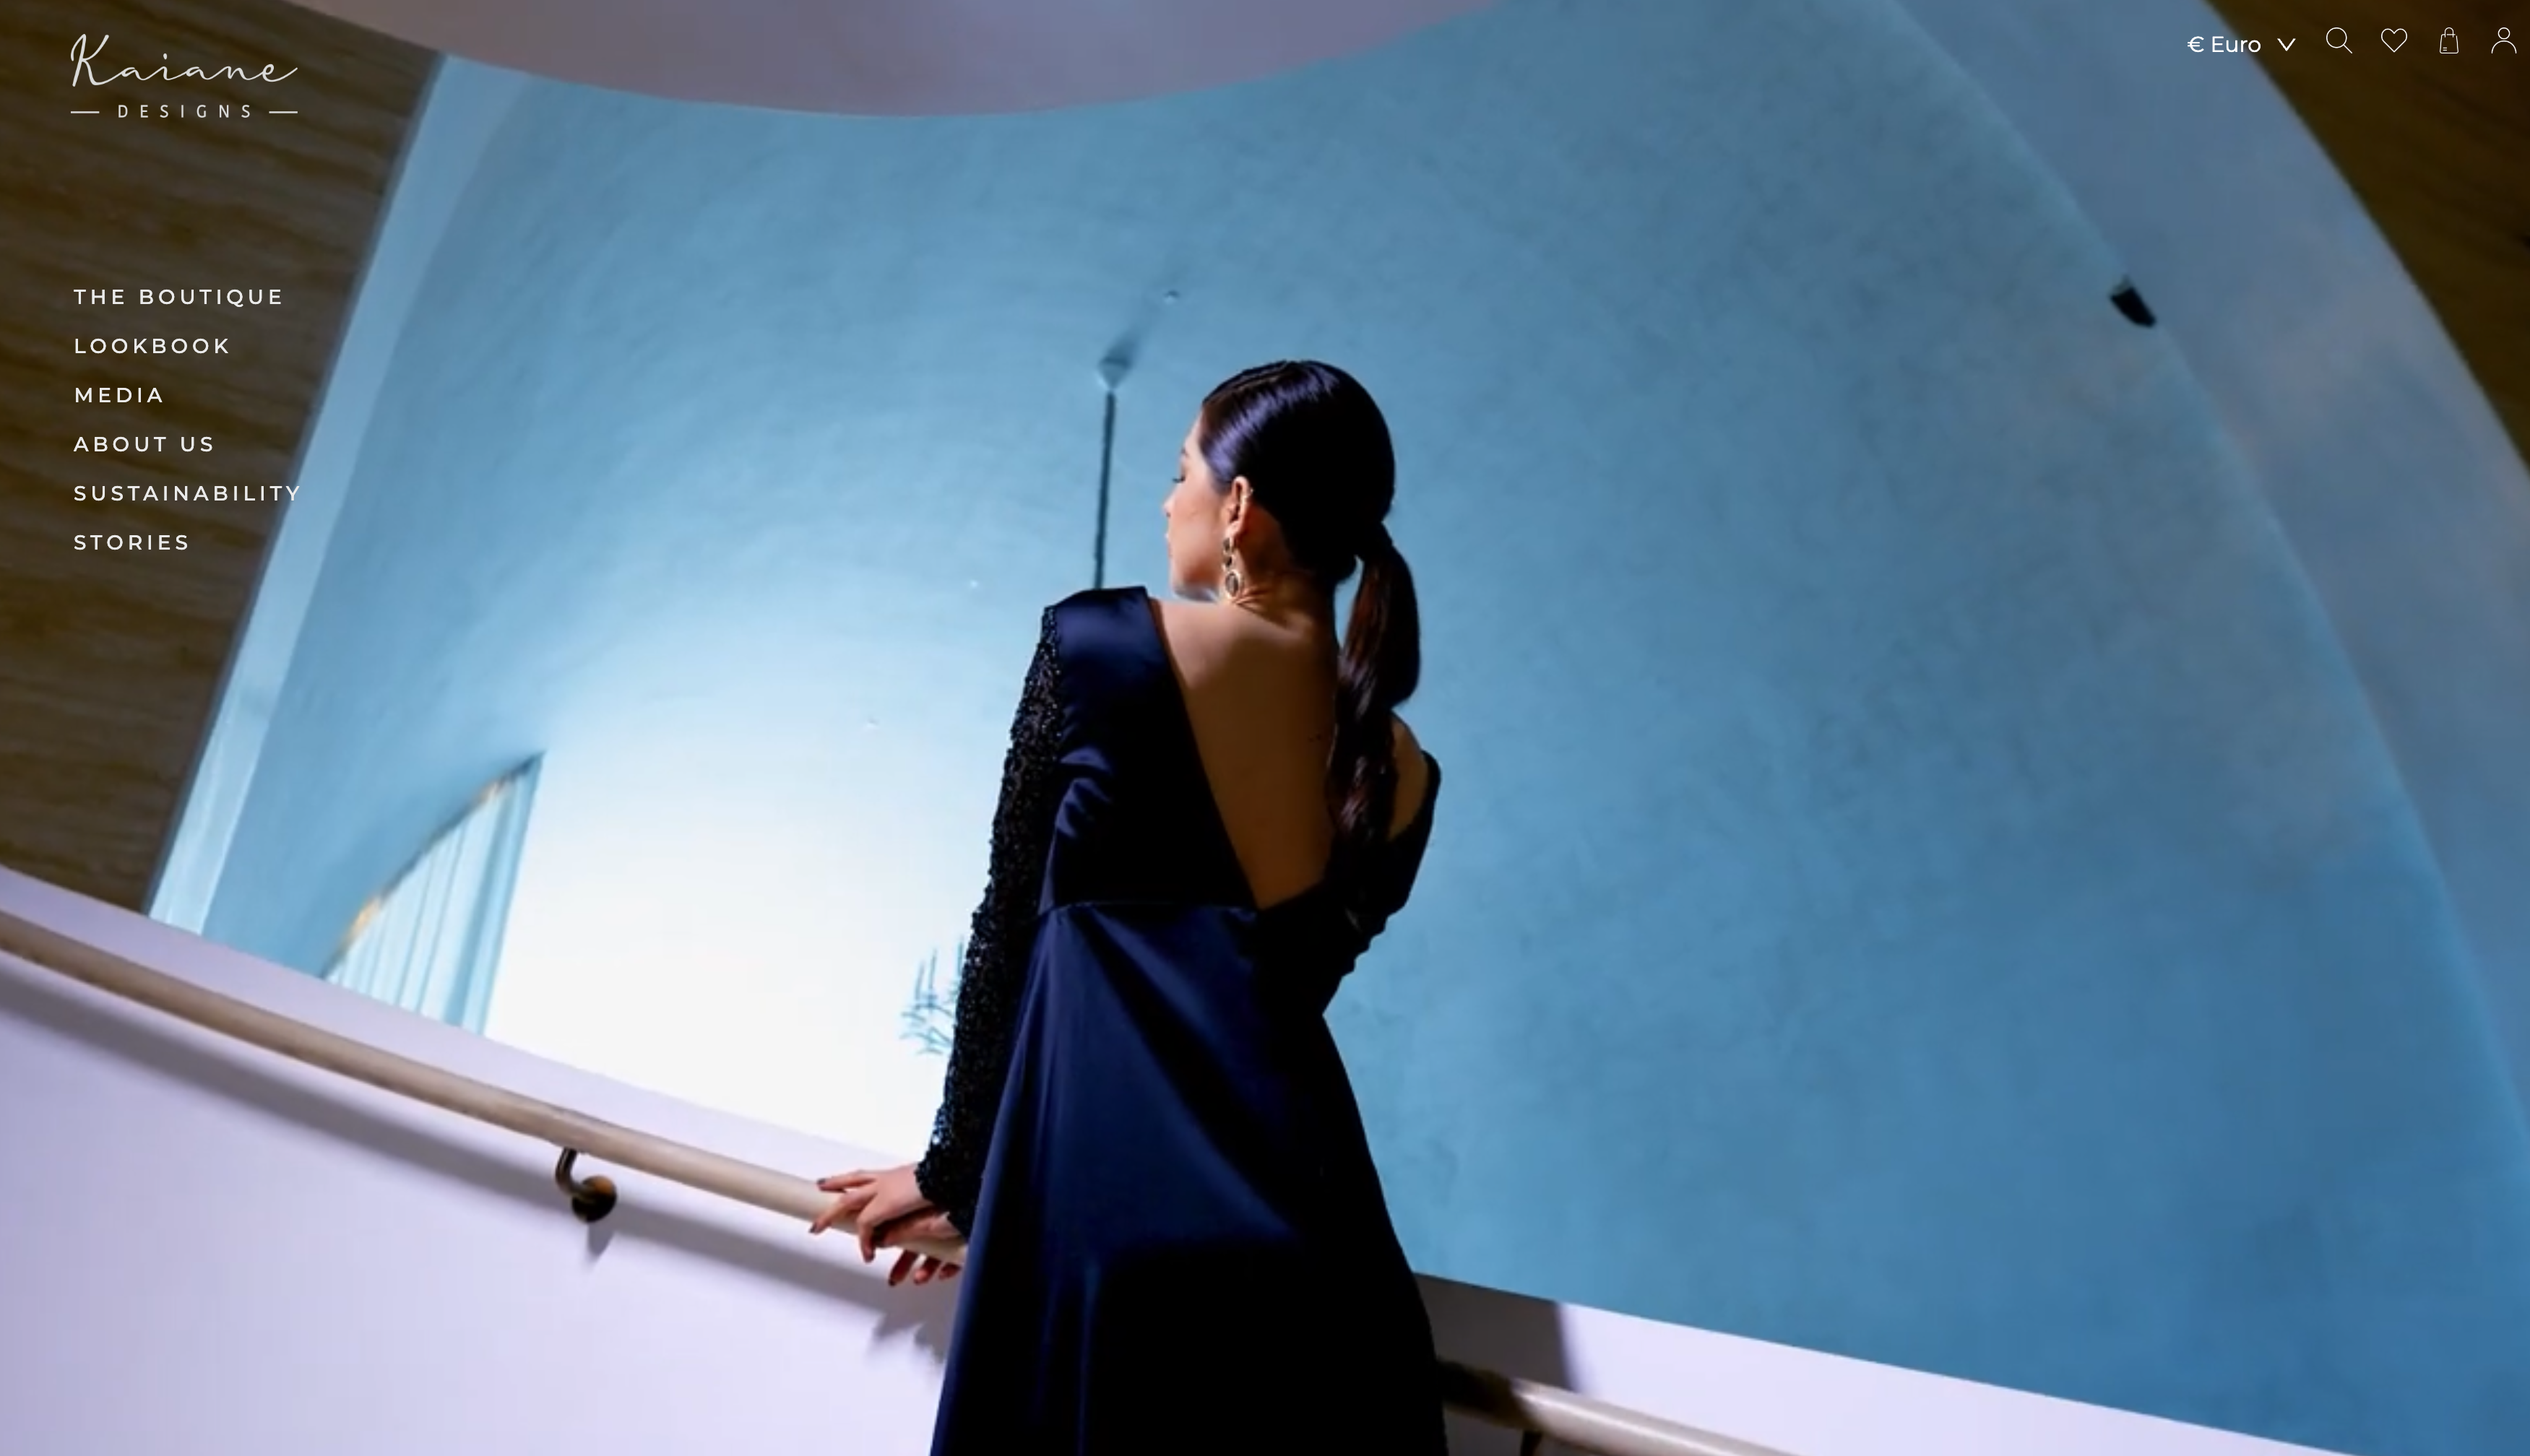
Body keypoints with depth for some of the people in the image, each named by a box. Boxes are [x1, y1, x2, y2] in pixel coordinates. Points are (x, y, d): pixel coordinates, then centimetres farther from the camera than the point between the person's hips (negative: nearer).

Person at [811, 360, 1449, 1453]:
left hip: (1105, 1201, -3)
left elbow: (1009, 927, 2)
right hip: (1298, 1220, 3)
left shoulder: (1095, 643, -2)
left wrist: (957, 1168, 13)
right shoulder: (1401, 777, 8)